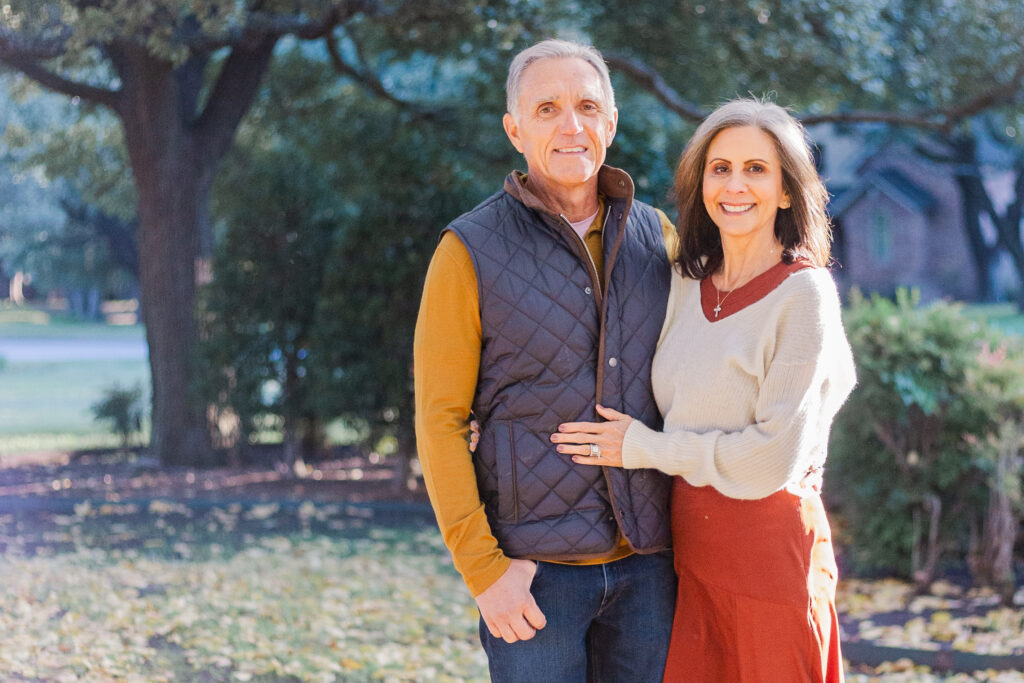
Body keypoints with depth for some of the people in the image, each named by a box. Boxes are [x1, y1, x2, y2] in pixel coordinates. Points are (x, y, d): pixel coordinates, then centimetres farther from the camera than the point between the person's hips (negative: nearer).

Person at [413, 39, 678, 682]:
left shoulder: (656, 236, 7)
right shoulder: (470, 251, -5)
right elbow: (440, 422, -6)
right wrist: (482, 569, -12)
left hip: (646, 559, 4)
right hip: (534, 564, -4)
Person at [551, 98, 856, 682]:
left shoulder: (803, 294, -12)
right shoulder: (688, 284, 7)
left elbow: (774, 456, -18)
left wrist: (641, 447, -9)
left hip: (771, 546, -6)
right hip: (689, 546, 6)